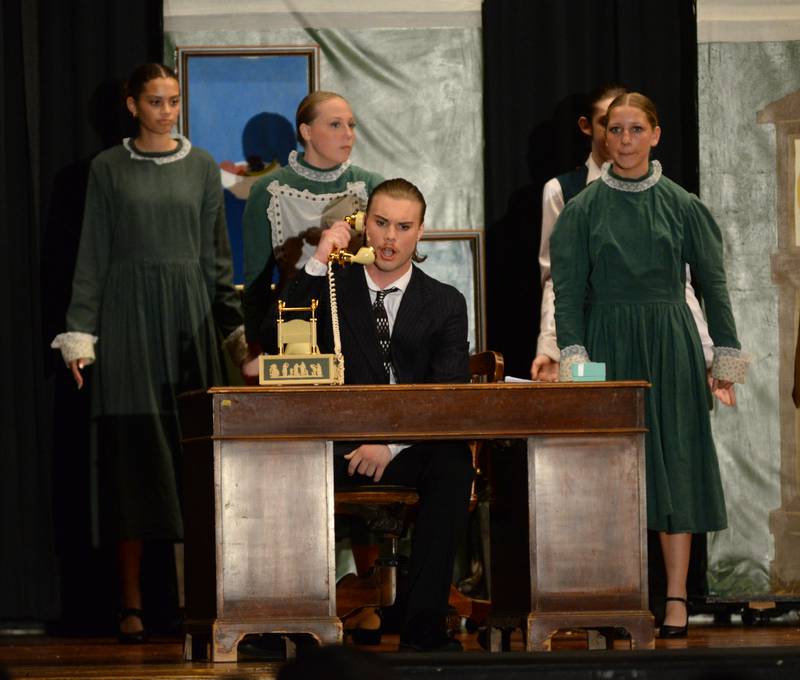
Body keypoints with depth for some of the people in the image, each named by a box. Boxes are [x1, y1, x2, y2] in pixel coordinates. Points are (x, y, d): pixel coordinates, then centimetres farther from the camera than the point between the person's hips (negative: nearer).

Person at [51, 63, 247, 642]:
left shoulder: (201, 167, 9)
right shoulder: (109, 169, 5)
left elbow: (217, 253, 12)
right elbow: (93, 257, 5)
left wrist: (236, 327, 8)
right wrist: (80, 335, -2)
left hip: (190, 313, 1)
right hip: (129, 317, -1)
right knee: (134, 454, -4)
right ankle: (132, 603, -1)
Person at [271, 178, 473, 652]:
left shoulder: (445, 303, 12)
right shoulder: (331, 289, 14)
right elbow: (275, 343, -2)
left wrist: (391, 445, -16)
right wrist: (316, 266, -8)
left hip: (411, 450, 0)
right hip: (338, 446, 0)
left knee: (454, 462, -34)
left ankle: (424, 626, -32)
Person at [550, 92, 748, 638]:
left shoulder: (682, 206, 4)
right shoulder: (584, 209, 4)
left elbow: (714, 283, 6)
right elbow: (568, 291, 1)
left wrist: (726, 361, 2)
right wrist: (573, 360, -10)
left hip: (670, 345, 0)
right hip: (607, 344, 0)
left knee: (674, 462, -3)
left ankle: (677, 600, -2)